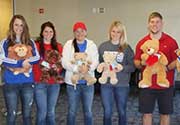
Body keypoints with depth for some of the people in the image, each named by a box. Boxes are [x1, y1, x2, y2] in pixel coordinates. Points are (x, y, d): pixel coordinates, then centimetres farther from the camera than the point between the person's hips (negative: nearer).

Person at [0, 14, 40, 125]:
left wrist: (27, 61, -20)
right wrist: (22, 63, -16)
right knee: (12, 115, 7)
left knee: (27, 114, 13)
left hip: (27, 82, 2)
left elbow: (37, 57, -3)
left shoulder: (30, 42, 8)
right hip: (11, 83, -2)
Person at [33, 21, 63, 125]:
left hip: (55, 83, 3)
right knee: (42, 112, -2)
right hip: (40, 83, -3)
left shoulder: (58, 47, 9)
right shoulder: (36, 45, -2)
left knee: (51, 112, 13)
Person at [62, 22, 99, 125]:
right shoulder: (69, 45, 1)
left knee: (88, 111, 11)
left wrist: (88, 68, -24)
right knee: (72, 111, 8)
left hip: (88, 82, 2)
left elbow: (95, 61, -3)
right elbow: (65, 62, -9)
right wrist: (77, 68, -24)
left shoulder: (92, 45, 6)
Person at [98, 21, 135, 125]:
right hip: (106, 84, 1)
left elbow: (132, 67, -4)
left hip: (122, 85, -1)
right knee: (107, 112, 7)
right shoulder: (103, 46, 4)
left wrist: (121, 68, -19)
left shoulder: (127, 48, -2)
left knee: (122, 112, 12)